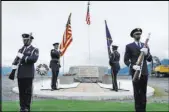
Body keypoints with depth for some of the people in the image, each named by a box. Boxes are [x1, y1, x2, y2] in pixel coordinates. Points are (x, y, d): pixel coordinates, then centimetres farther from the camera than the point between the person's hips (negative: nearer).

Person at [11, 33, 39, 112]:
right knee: (21, 91, 6)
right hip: (20, 73, 5)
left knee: (28, 91, 0)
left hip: (28, 74, -5)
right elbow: (16, 60, 13)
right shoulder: (20, 50, 19)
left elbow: (34, 59, -15)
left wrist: (22, 56, -13)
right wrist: (13, 69, 0)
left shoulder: (34, 50, 2)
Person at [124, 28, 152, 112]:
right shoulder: (129, 46, 1)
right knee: (137, 92, -1)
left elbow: (150, 59, 9)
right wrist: (132, 66, -20)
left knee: (143, 92, 8)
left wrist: (146, 53, -12)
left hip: (144, 71, 4)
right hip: (135, 71, -4)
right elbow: (126, 60, -3)